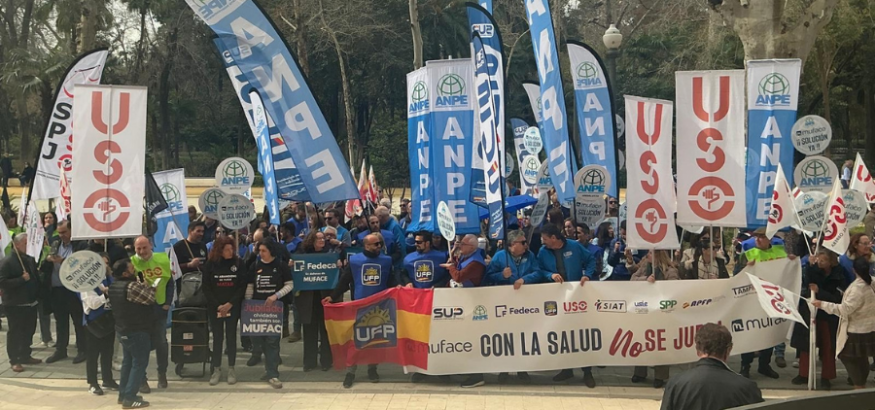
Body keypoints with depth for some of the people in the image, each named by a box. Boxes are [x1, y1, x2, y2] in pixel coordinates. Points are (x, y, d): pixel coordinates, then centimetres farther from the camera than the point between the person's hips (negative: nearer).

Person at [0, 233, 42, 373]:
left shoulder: (30, 259, 7)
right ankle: (14, 360, 7)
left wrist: (37, 294, 7)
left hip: (30, 302, 7)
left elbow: (35, 277, 19)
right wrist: (22, 279, -23)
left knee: (29, 331, 14)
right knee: (15, 332, 1)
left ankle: (25, 355, 28)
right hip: (15, 304, -7)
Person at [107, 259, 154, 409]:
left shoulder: (114, 286, 5)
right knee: (139, 363, -3)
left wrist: (143, 283, 4)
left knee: (128, 361, 19)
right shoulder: (131, 287, -25)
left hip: (123, 330, 10)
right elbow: (150, 297, -16)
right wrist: (158, 281, -3)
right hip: (137, 331, -10)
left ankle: (123, 393, 25)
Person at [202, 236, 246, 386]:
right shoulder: (210, 264, -2)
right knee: (217, 338, 2)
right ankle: (216, 369, 8)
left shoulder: (238, 263, -2)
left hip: (233, 306, 0)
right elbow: (206, 288, -2)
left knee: (231, 337, 3)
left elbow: (243, 286, -3)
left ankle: (231, 369, 11)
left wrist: (230, 304, -12)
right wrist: (218, 305, -10)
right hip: (214, 307, 0)